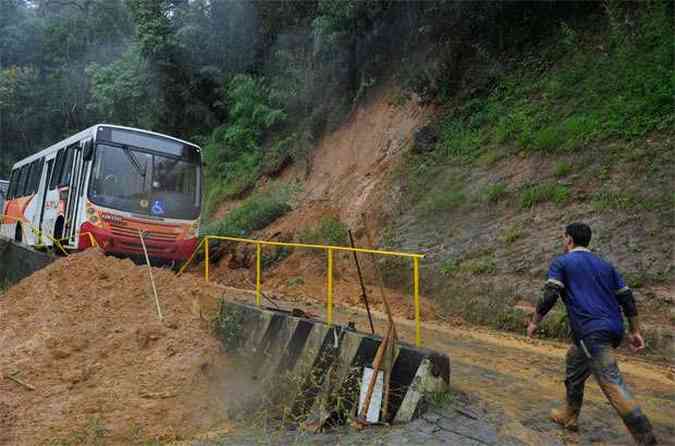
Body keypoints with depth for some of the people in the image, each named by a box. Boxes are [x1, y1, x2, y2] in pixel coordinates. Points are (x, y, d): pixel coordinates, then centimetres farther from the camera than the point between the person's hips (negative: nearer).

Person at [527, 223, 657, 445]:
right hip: (613, 330, 8)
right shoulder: (605, 265, 20)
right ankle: (568, 416, 34)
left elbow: (549, 296, -11)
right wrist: (635, 332, 21)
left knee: (613, 385, -10)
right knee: (574, 361, 24)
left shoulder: (561, 262, 0)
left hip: (592, 333, -8)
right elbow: (627, 297, 17)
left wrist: (534, 322, 1)